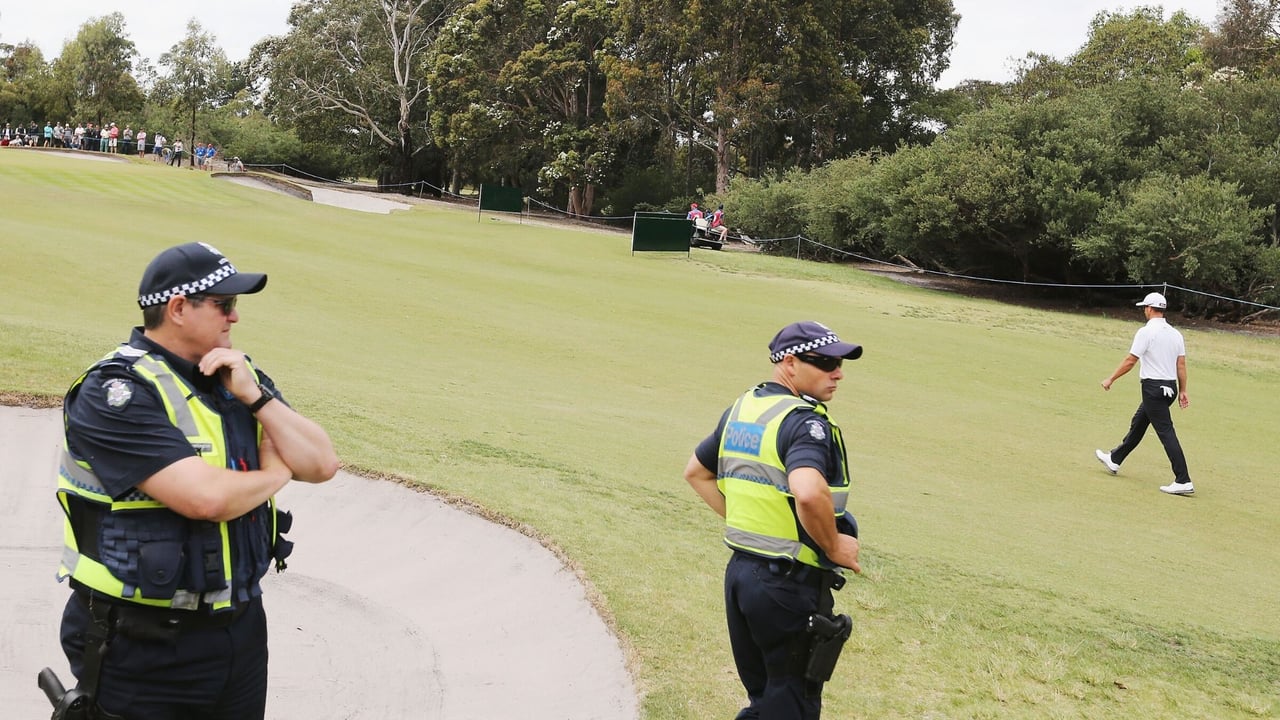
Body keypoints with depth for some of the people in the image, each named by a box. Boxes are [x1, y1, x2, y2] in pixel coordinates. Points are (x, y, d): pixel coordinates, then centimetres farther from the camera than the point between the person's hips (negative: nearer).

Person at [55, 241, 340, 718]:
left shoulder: (238, 376, 6)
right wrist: (275, 473, -8)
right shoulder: (116, 392, -17)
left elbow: (322, 464, 1)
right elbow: (206, 497, -27)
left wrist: (255, 396, -11)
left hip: (242, 626, 7)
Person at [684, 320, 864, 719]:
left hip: (739, 569, 8)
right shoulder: (806, 422, -18)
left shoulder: (740, 409, 9)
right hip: (791, 583, -8)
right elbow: (809, 494, -36)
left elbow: (696, 472, 21)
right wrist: (834, 547, -19)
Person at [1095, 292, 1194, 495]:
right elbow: (1181, 365, 8)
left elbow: (1130, 361, -12)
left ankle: (1183, 481, -16)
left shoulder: (1146, 332, -13)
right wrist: (1182, 391, 11)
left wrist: (1111, 379, -3)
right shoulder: (1175, 334, 9)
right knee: (1138, 424, 23)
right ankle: (1115, 460, 39)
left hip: (1153, 387, -8)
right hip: (1170, 387, 8)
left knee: (1166, 432, -11)